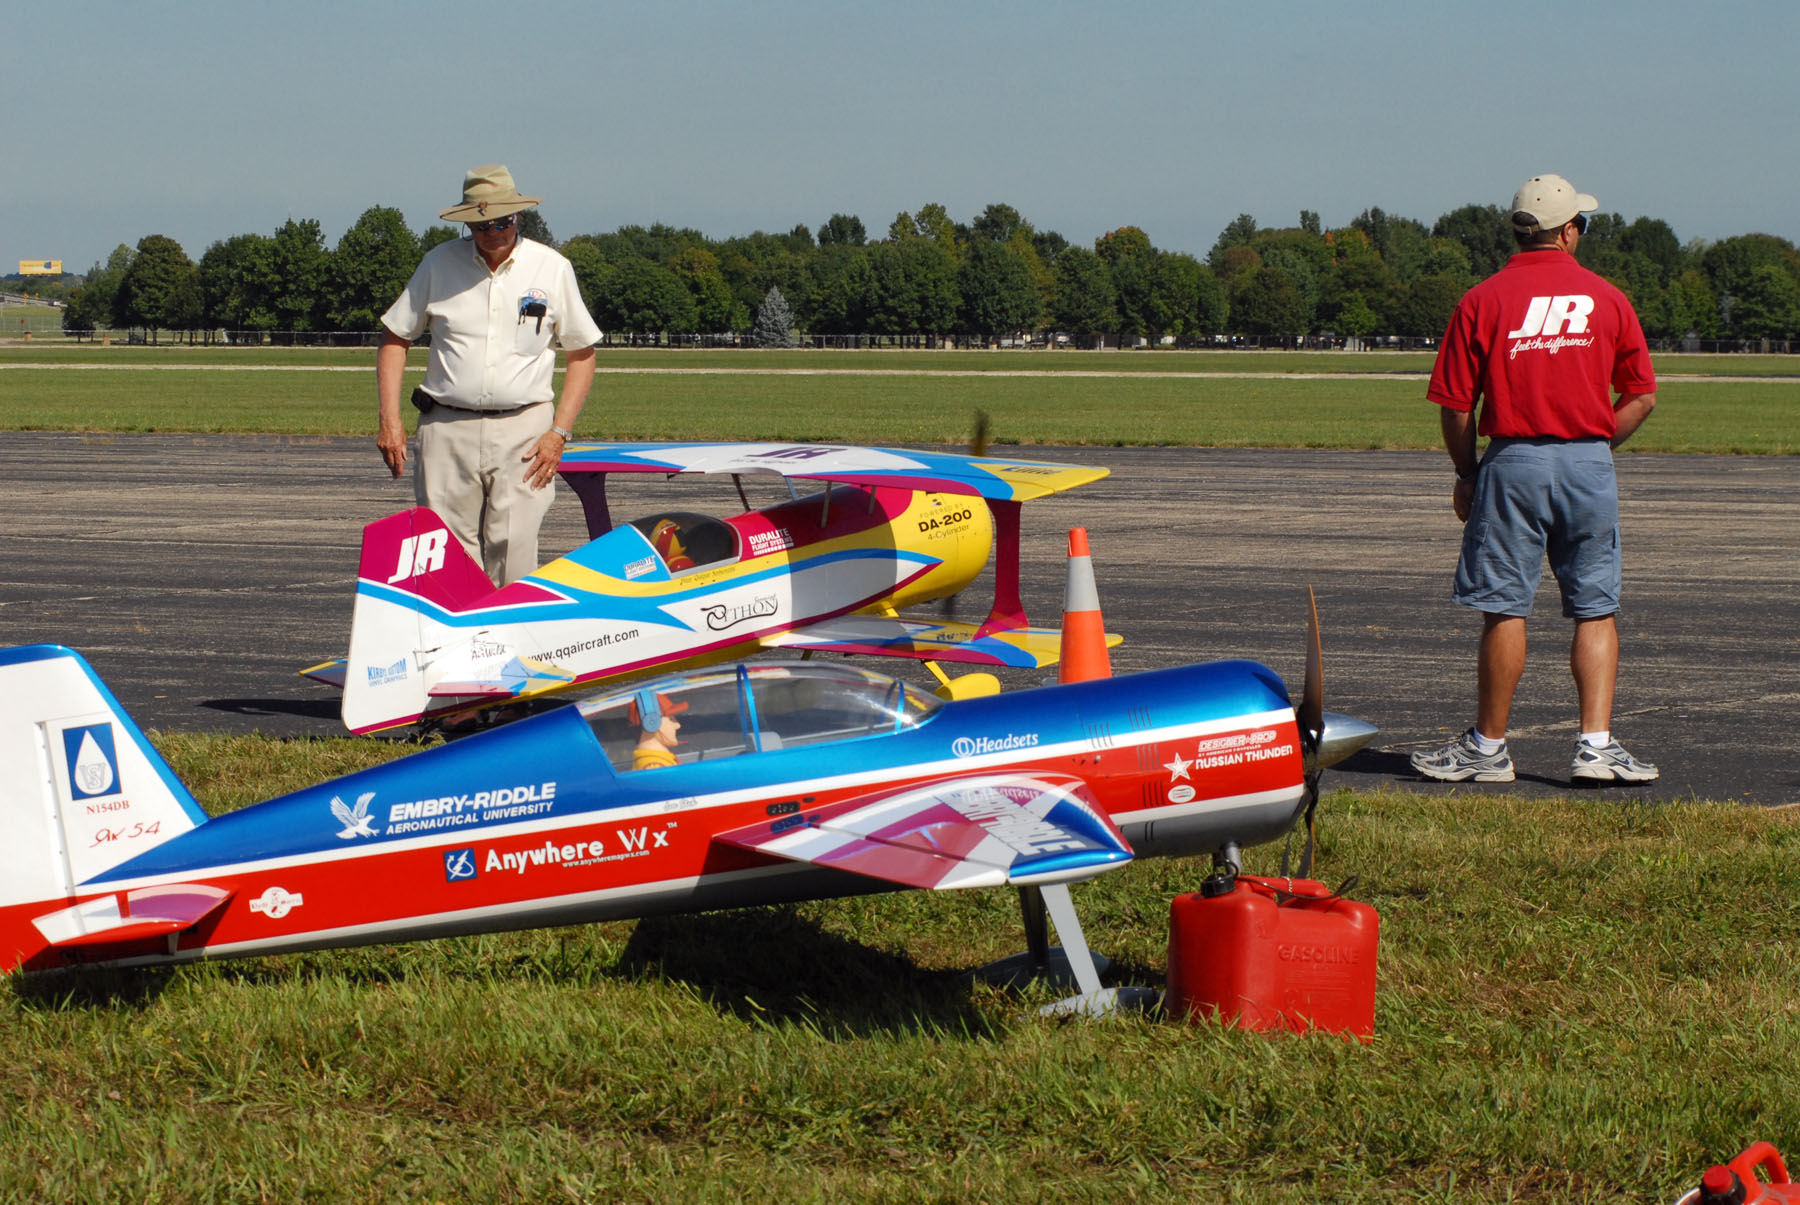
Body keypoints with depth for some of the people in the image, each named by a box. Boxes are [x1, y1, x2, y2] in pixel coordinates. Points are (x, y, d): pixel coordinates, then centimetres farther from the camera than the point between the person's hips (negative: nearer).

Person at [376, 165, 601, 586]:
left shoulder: (553, 269, 4)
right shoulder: (439, 263, 6)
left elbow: (582, 354, 10)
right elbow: (394, 339, 12)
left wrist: (559, 432, -1)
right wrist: (389, 420, 1)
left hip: (523, 429, -1)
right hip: (447, 429, 1)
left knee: (514, 554, -10)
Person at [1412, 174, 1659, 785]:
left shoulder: (1482, 301, -2)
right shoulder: (1607, 299, 4)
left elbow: (1455, 405, -3)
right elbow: (1641, 396, 5)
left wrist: (1466, 475, 9)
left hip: (1513, 462, -2)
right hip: (1590, 465, 2)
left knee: (1504, 610, 3)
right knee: (1595, 611, 7)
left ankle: (1488, 748, 9)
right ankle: (1596, 745, 0)